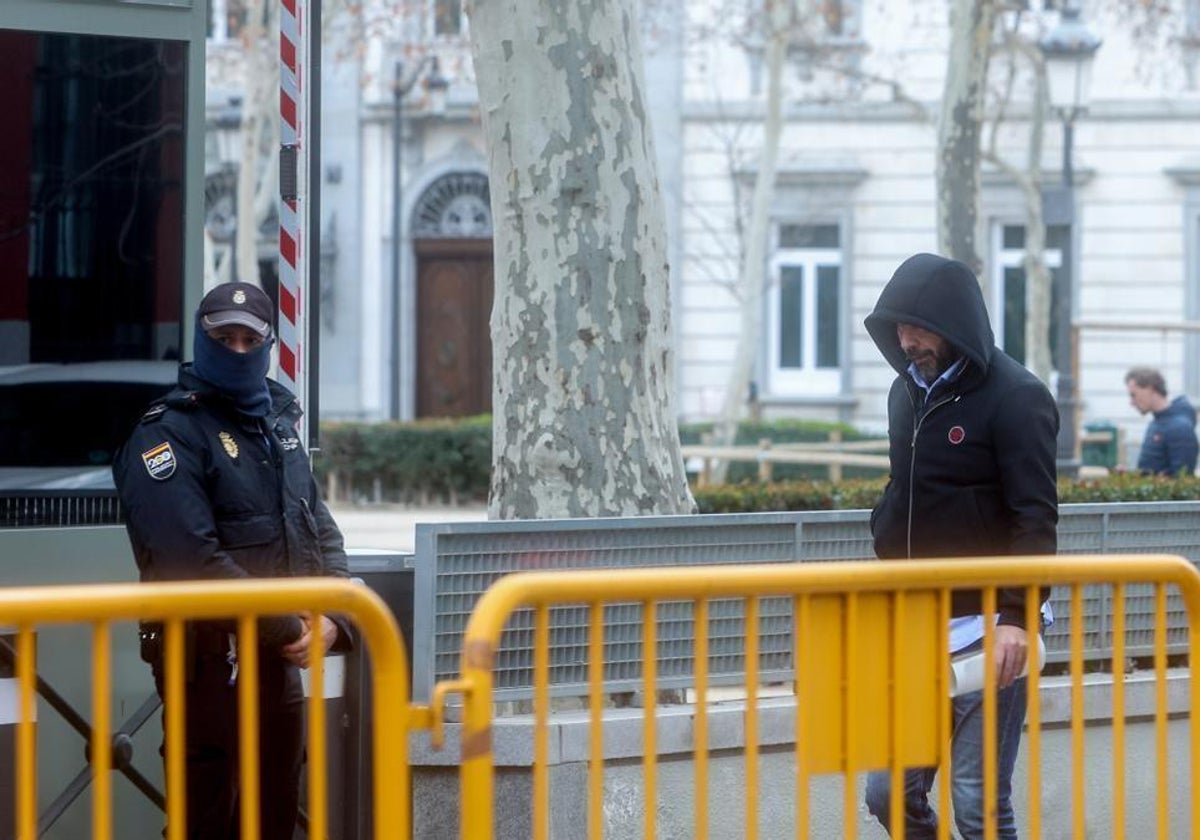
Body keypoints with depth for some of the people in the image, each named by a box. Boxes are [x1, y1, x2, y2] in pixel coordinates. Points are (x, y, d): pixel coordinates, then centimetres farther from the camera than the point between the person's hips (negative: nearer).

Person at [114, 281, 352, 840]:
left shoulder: (279, 422, 15)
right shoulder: (168, 434, -11)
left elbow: (320, 528, 16)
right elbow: (196, 561, -20)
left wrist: (334, 619, -3)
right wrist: (287, 629, -17)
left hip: (279, 659, 8)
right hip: (209, 661, -8)